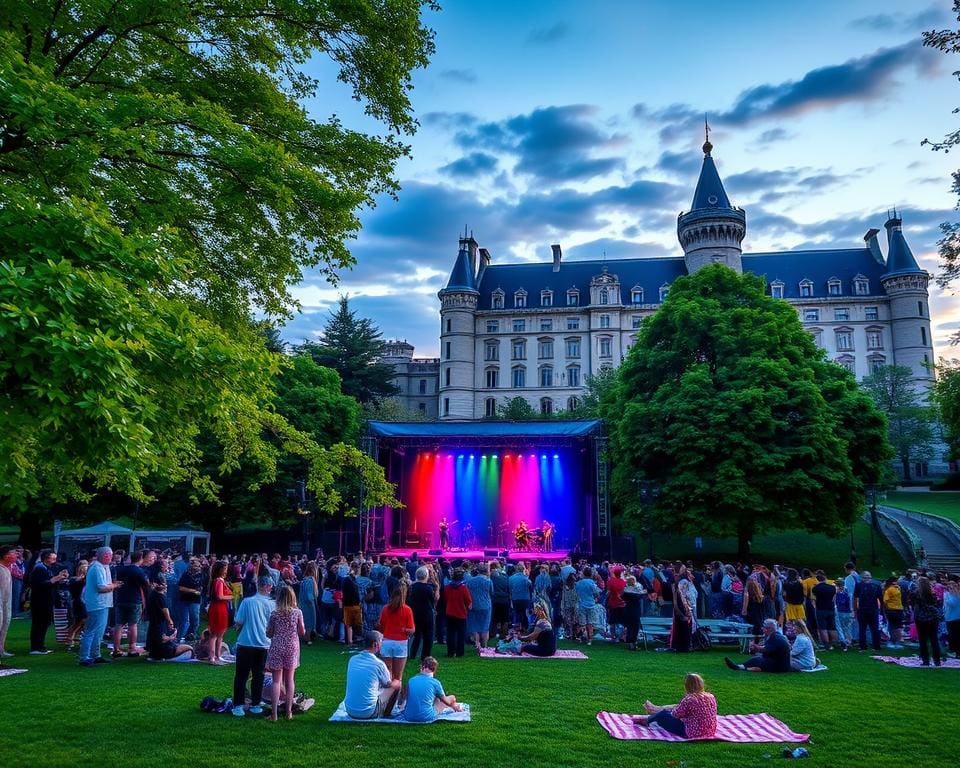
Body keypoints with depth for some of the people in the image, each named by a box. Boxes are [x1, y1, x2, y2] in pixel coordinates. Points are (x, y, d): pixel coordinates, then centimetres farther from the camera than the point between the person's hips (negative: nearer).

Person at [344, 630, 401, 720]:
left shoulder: (352, 660, 1)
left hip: (349, 711, 6)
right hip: (368, 713, -6)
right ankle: (385, 714, 24)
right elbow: (389, 685, 5)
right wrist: (392, 679, 30)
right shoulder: (378, 664, -14)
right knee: (397, 684, 13)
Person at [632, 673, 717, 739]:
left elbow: (675, 714, -11)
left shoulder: (688, 700, -24)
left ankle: (646, 720, 43)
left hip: (692, 734, -7)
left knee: (663, 715, 13)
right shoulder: (711, 697, -4)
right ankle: (657, 709, 53)